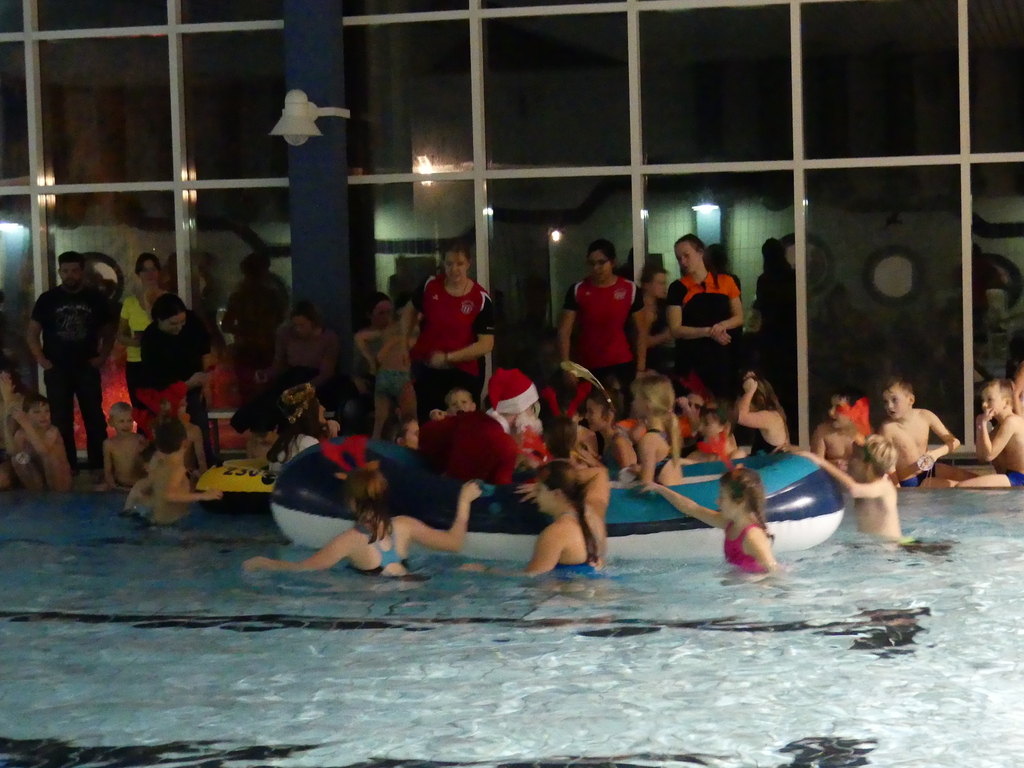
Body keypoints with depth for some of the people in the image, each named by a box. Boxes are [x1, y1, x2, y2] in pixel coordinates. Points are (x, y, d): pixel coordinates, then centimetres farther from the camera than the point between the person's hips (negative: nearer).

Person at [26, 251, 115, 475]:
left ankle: (99, 466, 5)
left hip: (87, 368, 0)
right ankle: (67, 467, 11)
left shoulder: (96, 298, 4)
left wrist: (102, 356, -3)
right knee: (61, 421, 4)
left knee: (95, 418, 0)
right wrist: (41, 360, -6)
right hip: (57, 370, 0)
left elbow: (108, 331, 11)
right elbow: (32, 334, 6)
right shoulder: (48, 299, 2)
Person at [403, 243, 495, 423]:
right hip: (426, 369, 2)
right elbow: (410, 311, 17)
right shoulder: (430, 286, -3)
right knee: (425, 423, 10)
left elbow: (486, 344, -16)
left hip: (464, 374, -2)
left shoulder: (481, 299, -12)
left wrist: (448, 358, -17)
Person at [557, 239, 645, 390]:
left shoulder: (630, 290, -2)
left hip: (621, 365, 0)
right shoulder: (577, 291, -2)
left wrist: (640, 368, -2)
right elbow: (564, 331, -4)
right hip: (586, 367, 0)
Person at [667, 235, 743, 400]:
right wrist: (708, 332, -18)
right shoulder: (678, 288, -1)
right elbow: (676, 330, -6)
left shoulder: (726, 282, 5)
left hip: (722, 358, 2)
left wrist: (722, 325, -11)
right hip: (691, 361, -2)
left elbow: (739, 318, 11)